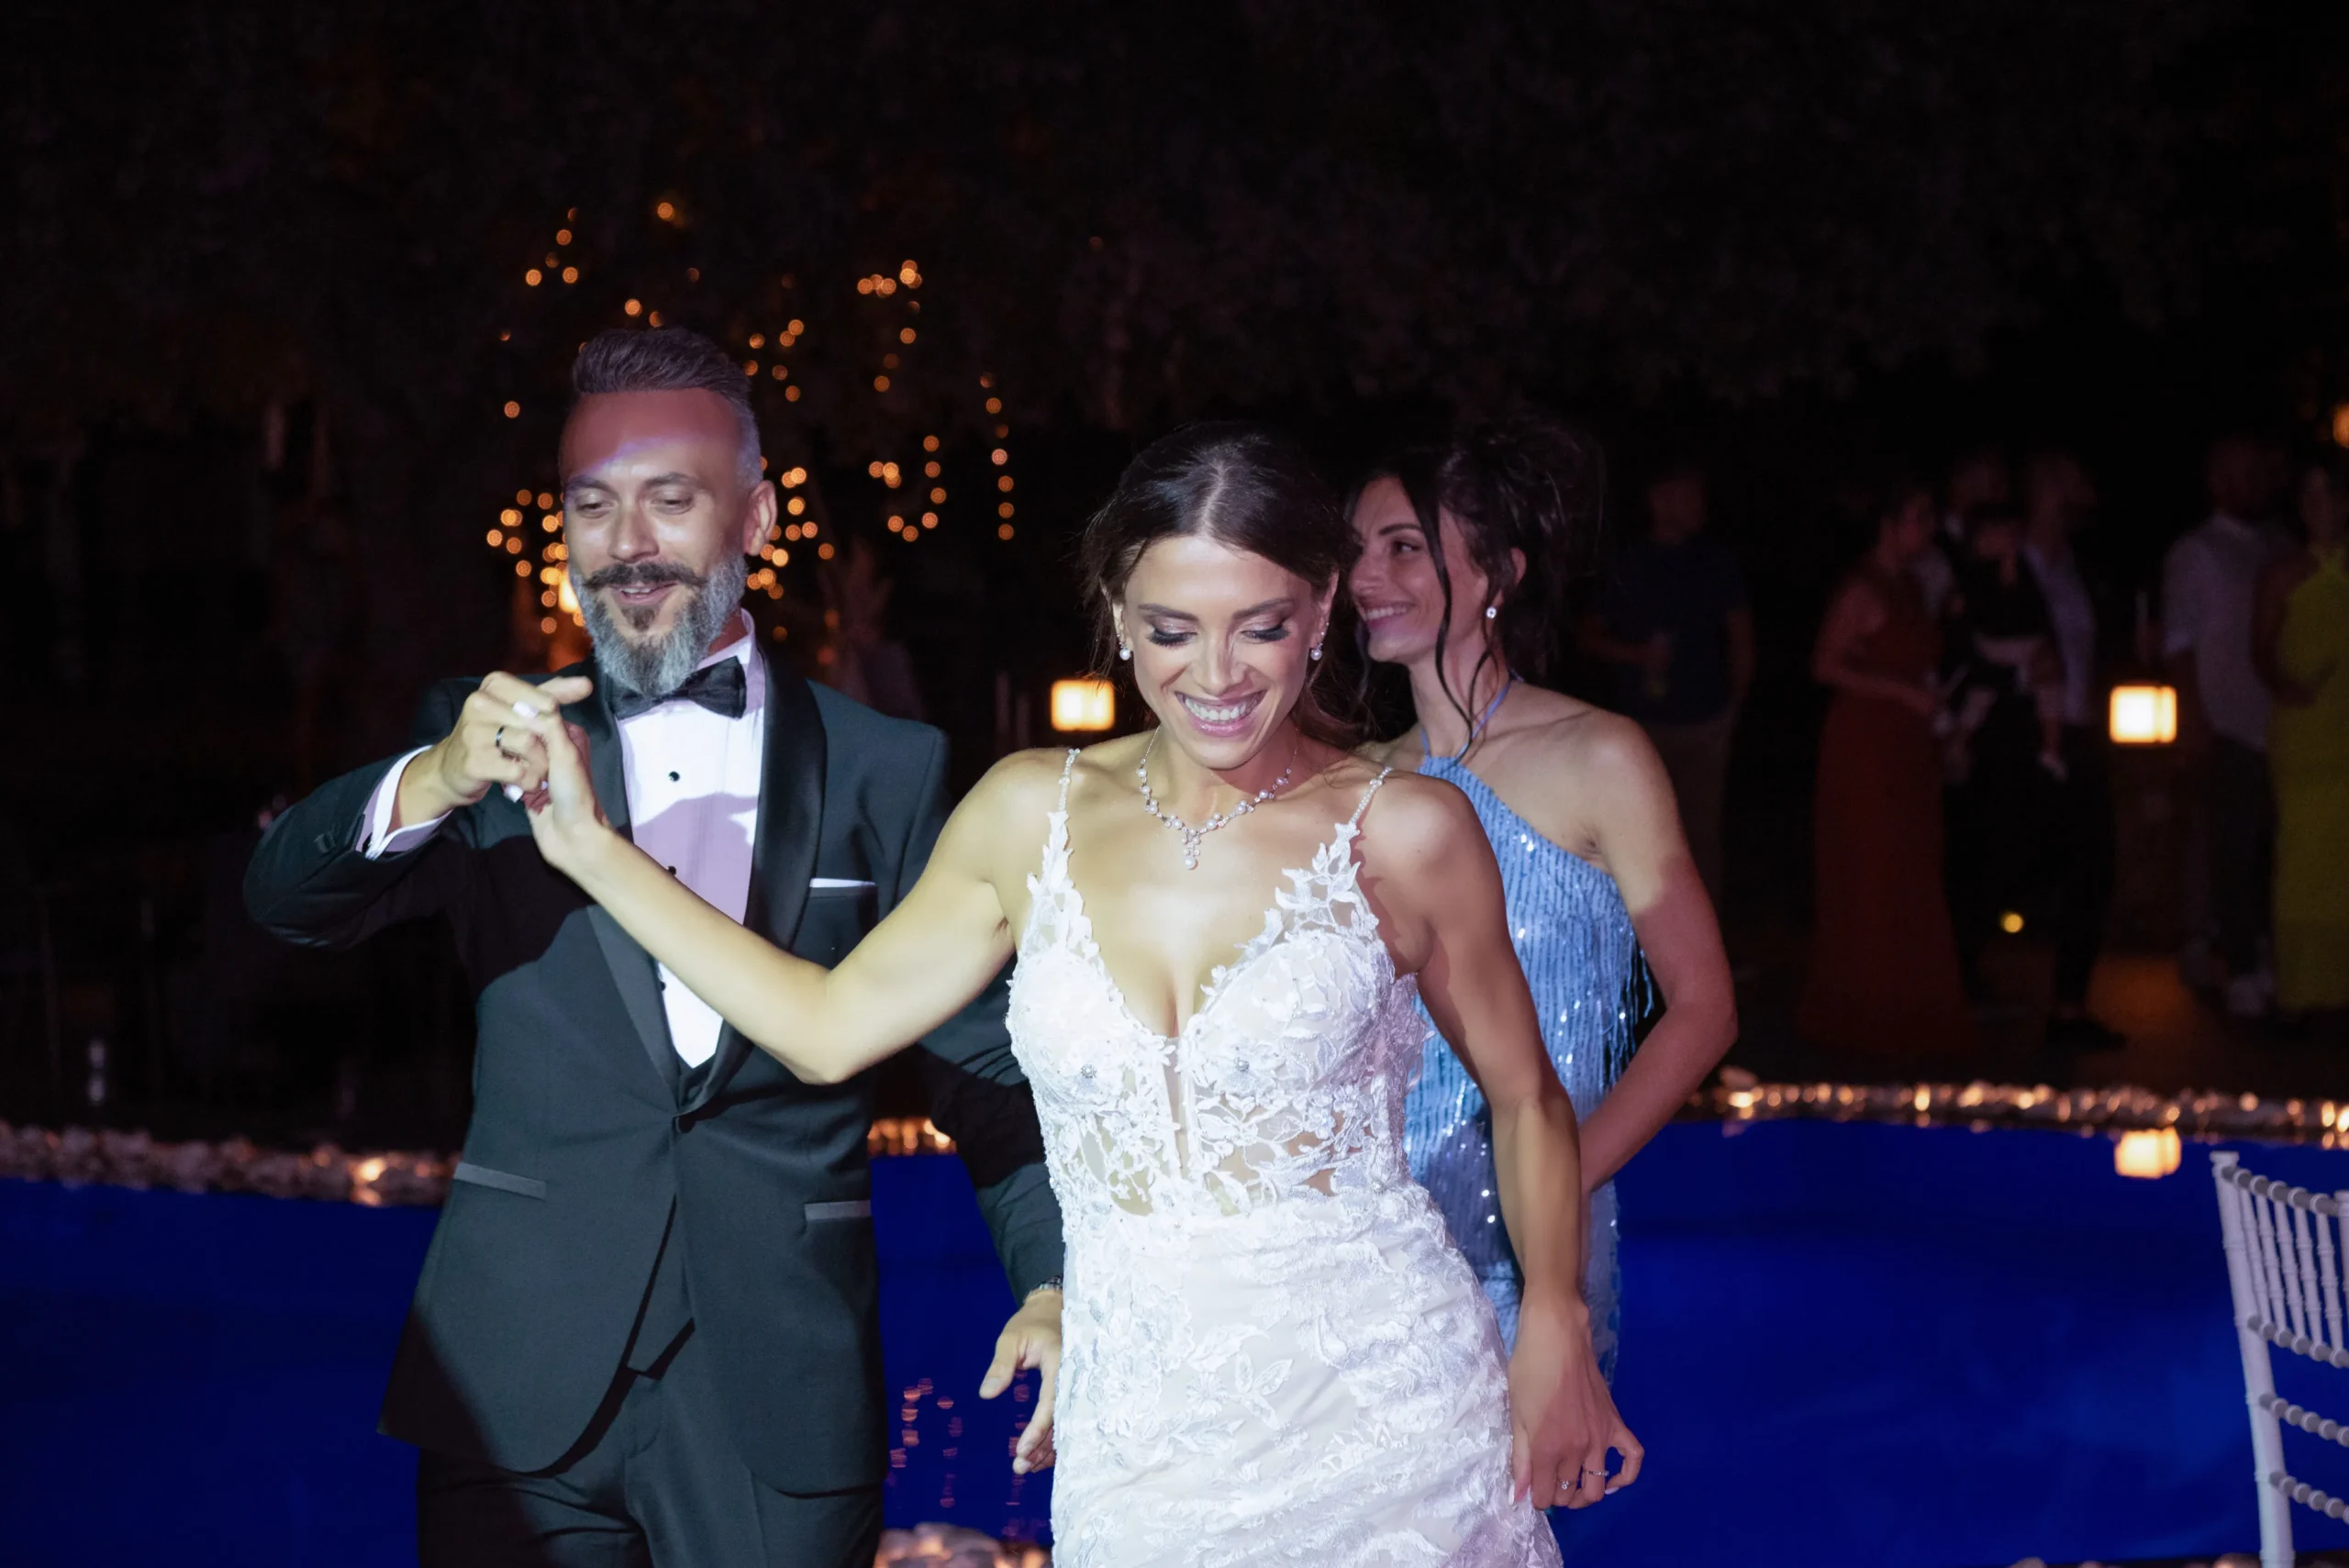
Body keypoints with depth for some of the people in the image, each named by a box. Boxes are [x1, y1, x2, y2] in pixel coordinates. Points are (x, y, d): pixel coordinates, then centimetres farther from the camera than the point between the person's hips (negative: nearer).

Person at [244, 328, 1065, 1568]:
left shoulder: (885, 770, 5)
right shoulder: (497, 741, 6)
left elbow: (985, 1063, 4)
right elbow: (286, 897, -8)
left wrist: (1051, 1279, -12)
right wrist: (427, 787, -28)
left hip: (781, 1401, 0)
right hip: (519, 1386, 0)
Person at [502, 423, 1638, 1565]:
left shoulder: (1401, 830, -5)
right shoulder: (1031, 814, 3)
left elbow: (1524, 1098, 5)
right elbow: (831, 1024, 10)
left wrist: (1555, 1328, -7)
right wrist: (588, 846, 9)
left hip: (1372, 1409, -2)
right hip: (1139, 1437, 2)